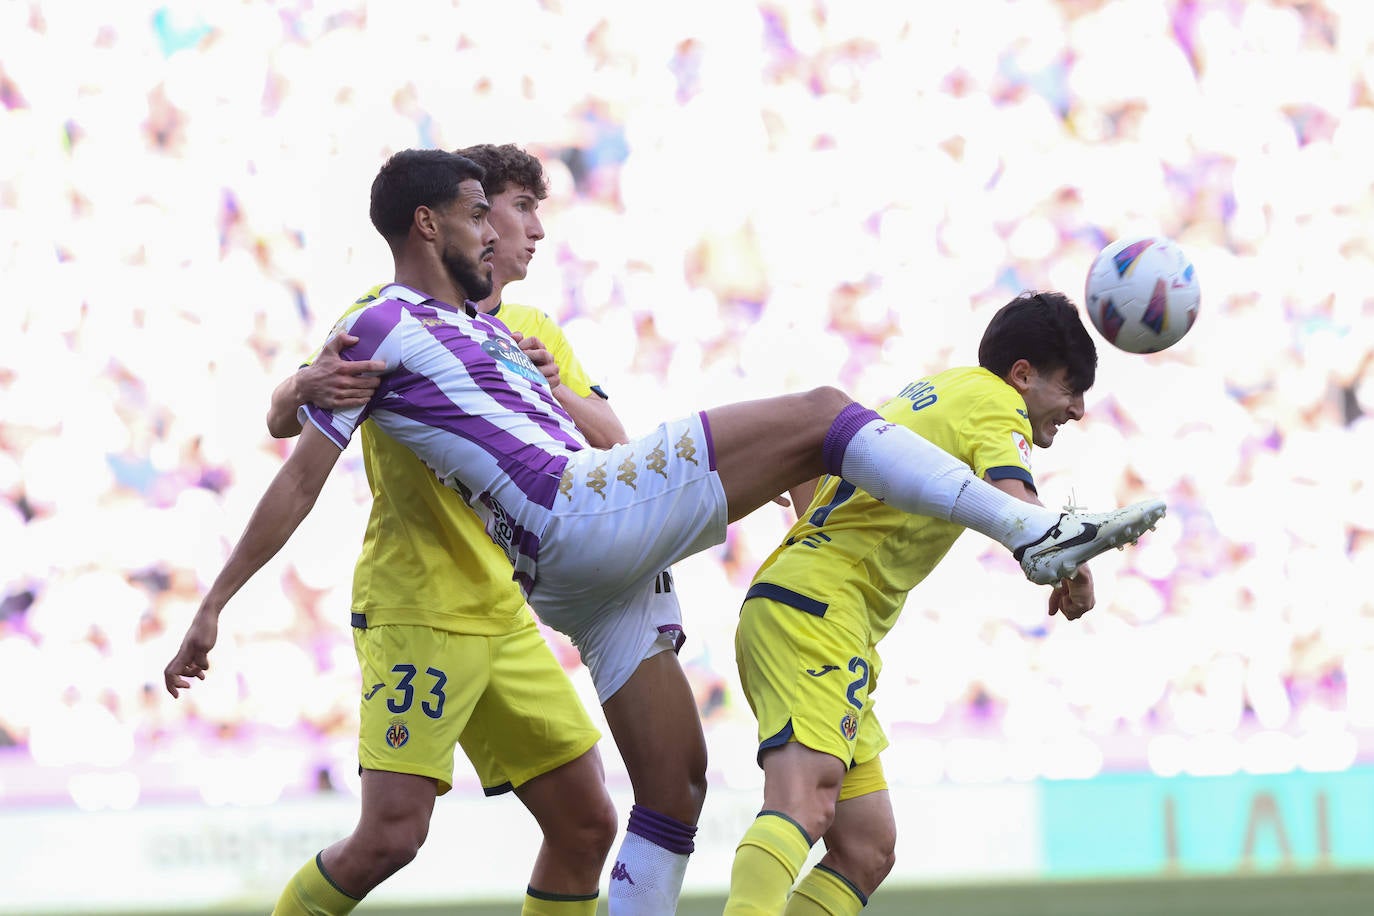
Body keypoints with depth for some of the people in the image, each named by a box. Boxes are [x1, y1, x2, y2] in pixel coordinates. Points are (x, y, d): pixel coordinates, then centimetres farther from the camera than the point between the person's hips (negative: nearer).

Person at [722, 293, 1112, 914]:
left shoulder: (929, 391, 27)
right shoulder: (996, 405, -1)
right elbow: (1015, 507, -20)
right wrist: (1073, 568, -9)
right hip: (816, 606, -10)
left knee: (867, 850, 6)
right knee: (804, 804, -32)